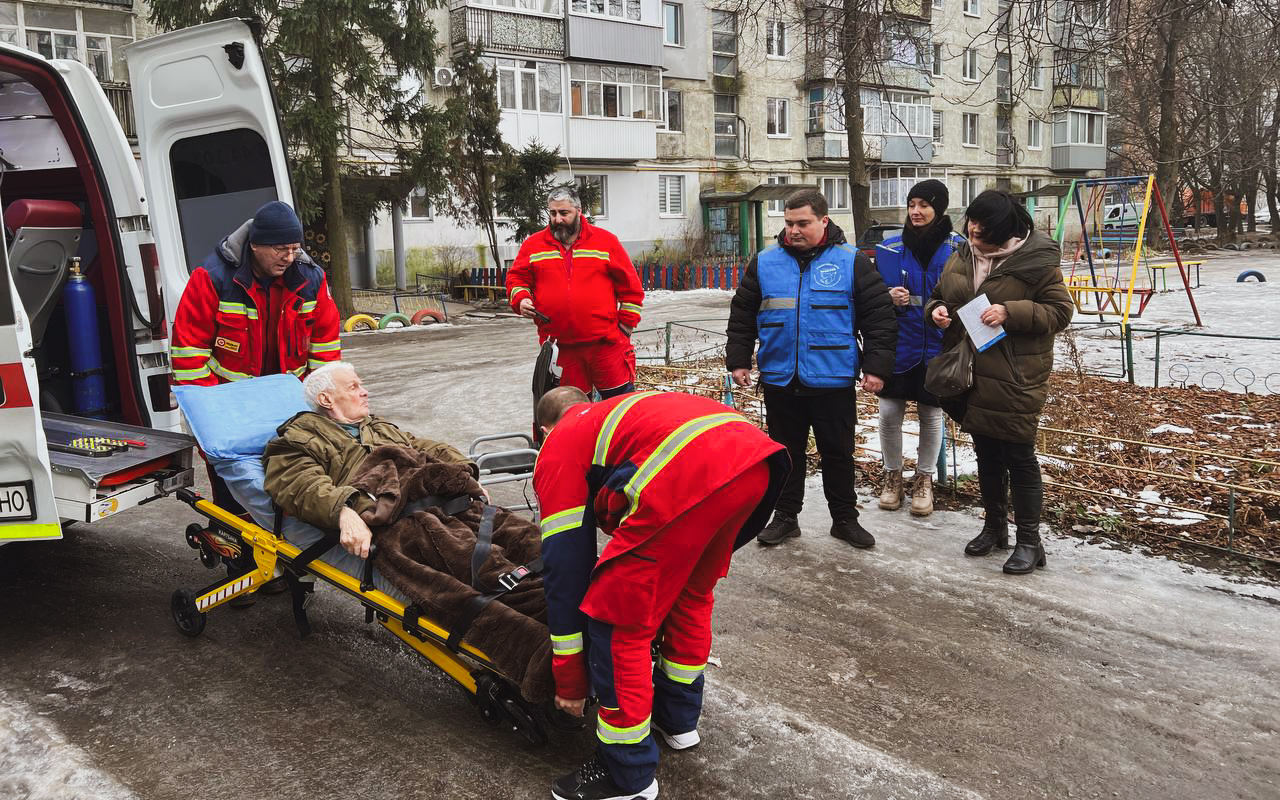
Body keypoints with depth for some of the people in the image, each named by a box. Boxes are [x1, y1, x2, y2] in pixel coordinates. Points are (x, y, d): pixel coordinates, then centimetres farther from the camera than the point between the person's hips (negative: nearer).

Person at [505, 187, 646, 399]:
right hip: (559, 347, 2)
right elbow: (516, 277, 15)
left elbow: (629, 284, 6)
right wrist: (521, 300, -6)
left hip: (606, 342, -2)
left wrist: (627, 323, 2)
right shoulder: (533, 245, 8)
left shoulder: (606, 240, 4)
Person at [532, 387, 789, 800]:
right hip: (757, 462, 8)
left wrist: (570, 682, 23)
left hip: (688, 479, -8)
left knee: (619, 623, 9)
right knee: (691, 592, 30)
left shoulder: (559, 448, 22)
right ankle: (678, 717, 46)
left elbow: (565, 563, 16)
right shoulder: (616, 413, 41)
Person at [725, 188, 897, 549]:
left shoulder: (852, 263, -2)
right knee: (786, 452, 13)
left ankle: (844, 518, 25)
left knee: (838, 453, 10)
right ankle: (785, 516, 26)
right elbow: (742, 317, 10)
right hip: (779, 380, 2)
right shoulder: (764, 263, 3)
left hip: (834, 381, -2)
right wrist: (738, 360, 5)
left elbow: (880, 317, -2)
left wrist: (876, 367, -7)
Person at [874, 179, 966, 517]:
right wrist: (888, 297, -12)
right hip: (898, 343, 1)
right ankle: (892, 474, 23)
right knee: (889, 411, 2)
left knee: (931, 413, 9)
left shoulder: (957, 248, -4)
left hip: (937, 346, -1)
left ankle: (924, 478, 28)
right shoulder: (890, 248, 0)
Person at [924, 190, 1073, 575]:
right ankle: (994, 526, 33)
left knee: (1019, 456, 1)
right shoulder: (962, 258, 5)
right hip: (970, 374, 6)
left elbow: (1060, 311, -10)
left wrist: (1011, 313, -23)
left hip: (1014, 379, -6)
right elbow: (939, 295, 17)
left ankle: (1029, 541, 13)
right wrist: (936, 309, -6)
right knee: (986, 453, 17)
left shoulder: (1036, 261, -12)